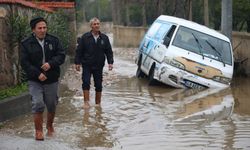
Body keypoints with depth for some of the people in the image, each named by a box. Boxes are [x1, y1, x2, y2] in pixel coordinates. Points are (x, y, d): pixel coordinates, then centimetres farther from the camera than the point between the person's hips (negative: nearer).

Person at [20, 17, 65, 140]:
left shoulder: (54, 41, 2)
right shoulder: (26, 44, -4)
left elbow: (61, 55, -2)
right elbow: (24, 62, -7)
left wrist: (51, 63, -21)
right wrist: (37, 74, -18)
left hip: (52, 80, 2)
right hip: (35, 81, -2)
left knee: (52, 105, 11)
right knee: (38, 104, -12)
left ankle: (50, 126, 35)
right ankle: (38, 130, 3)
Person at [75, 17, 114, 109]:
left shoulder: (104, 38, 6)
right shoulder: (85, 37, -1)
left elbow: (109, 51, 8)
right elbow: (79, 51, 0)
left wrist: (110, 62, -3)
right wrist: (77, 62, -4)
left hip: (99, 66, 2)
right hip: (87, 65, -2)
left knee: (99, 85, 8)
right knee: (86, 82, -14)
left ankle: (98, 103, 21)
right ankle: (86, 102, -10)